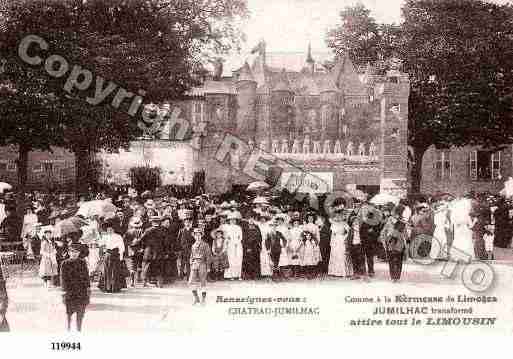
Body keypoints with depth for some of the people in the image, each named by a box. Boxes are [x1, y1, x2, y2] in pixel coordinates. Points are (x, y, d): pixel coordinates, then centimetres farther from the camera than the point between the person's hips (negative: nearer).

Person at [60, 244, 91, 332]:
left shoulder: (82, 263, 7)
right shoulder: (65, 263, -1)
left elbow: (86, 276, 10)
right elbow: (63, 278, -3)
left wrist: (88, 288, 5)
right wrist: (64, 290, -9)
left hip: (81, 290, 2)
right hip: (70, 290, -2)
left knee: (80, 313, 7)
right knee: (69, 312, 1)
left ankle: (79, 331, 18)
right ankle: (68, 330, 13)